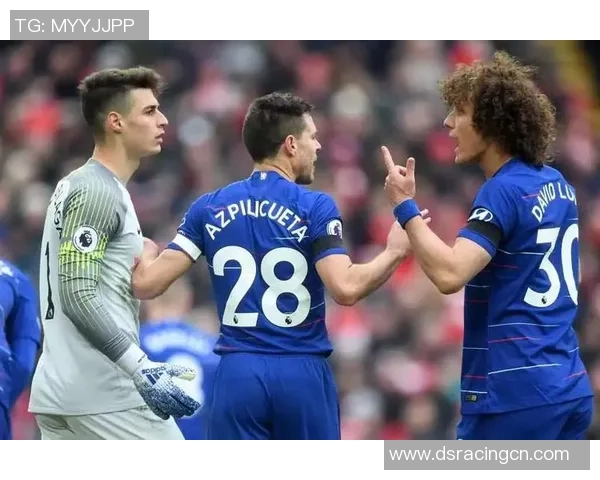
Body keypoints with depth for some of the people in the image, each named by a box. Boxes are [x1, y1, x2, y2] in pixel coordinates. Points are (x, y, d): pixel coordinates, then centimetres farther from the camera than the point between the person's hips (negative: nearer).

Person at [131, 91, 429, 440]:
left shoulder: (209, 208, 6)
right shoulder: (315, 207, -5)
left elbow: (148, 283, 2)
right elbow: (346, 288, -17)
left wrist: (147, 253, 25)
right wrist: (395, 252, -1)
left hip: (239, 373, 3)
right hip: (302, 374, -2)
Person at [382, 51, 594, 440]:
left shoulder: (504, 191, -14)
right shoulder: (557, 185, 13)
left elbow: (449, 274, -26)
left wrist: (405, 207, -17)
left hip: (515, 394, -9)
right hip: (568, 389, 9)